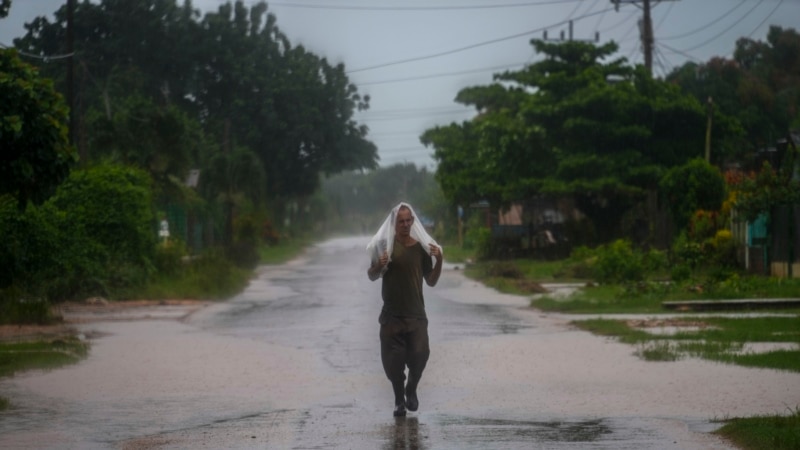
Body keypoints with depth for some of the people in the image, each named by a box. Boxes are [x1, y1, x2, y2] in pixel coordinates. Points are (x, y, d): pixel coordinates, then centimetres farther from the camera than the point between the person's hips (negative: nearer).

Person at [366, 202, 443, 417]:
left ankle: (411, 390, 17)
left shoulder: (421, 247, 5)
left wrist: (439, 261, -7)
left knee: (420, 354, -10)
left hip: (416, 313, 1)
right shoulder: (385, 244, 0)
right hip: (392, 314, -1)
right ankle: (399, 399, 17)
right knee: (393, 359, -2)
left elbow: (431, 281, 9)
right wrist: (379, 265, -16)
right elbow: (371, 276, 5)